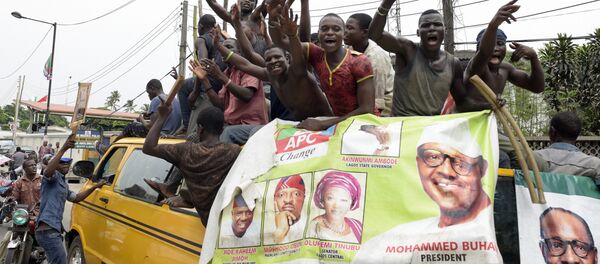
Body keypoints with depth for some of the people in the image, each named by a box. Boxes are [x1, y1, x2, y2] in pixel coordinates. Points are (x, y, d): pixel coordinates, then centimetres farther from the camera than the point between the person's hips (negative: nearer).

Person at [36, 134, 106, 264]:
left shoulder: (63, 184, 25)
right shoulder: (54, 177, -5)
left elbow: (76, 198, 34)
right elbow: (47, 171, -29)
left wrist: (95, 187, 27)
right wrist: (63, 149, -38)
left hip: (53, 230, 11)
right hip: (48, 230, -10)